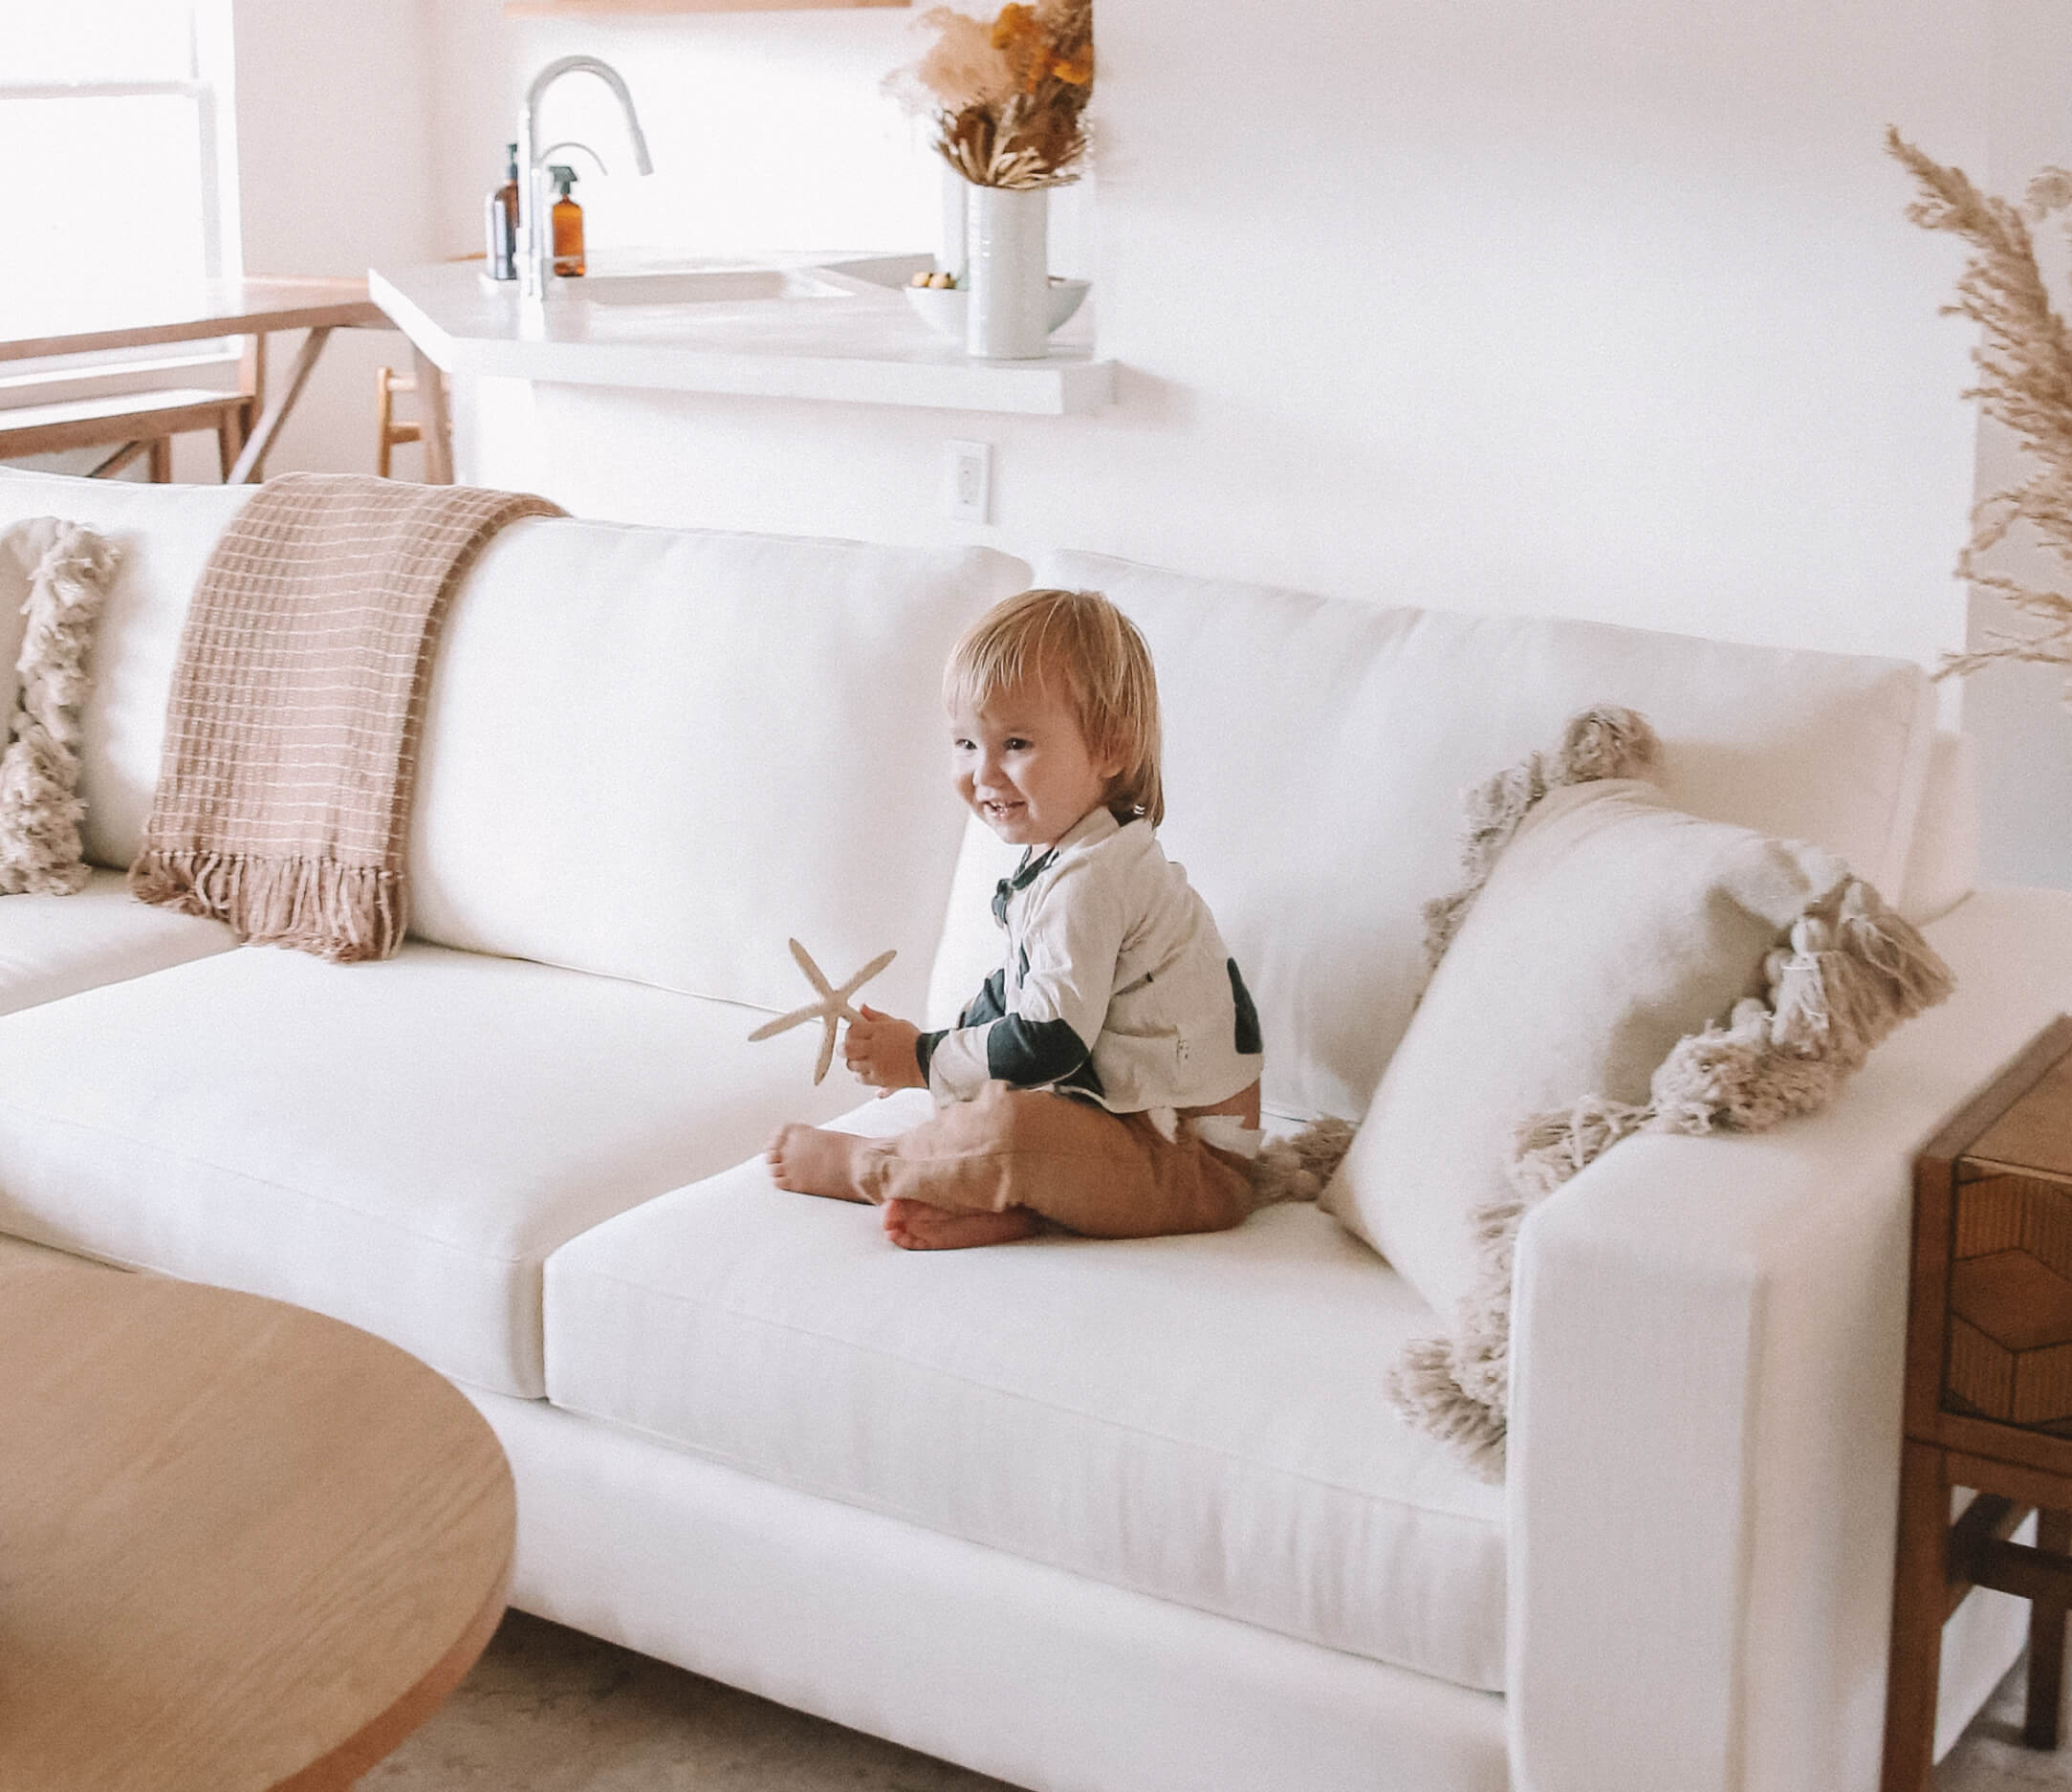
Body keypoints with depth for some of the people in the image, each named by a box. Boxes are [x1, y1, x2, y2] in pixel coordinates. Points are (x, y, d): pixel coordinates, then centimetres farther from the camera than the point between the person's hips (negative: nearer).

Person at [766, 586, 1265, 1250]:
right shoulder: (1056, 858, 12)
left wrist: (925, 1059, -11)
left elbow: (1048, 1041, -23)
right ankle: (1004, 1208, -7)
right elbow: (1013, 995, 21)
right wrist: (924, 1045, 7)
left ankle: (865, 1166, -4)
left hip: (1193, 1164, -11)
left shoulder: (1092, 878, -22)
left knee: (1010, 1123, -31)